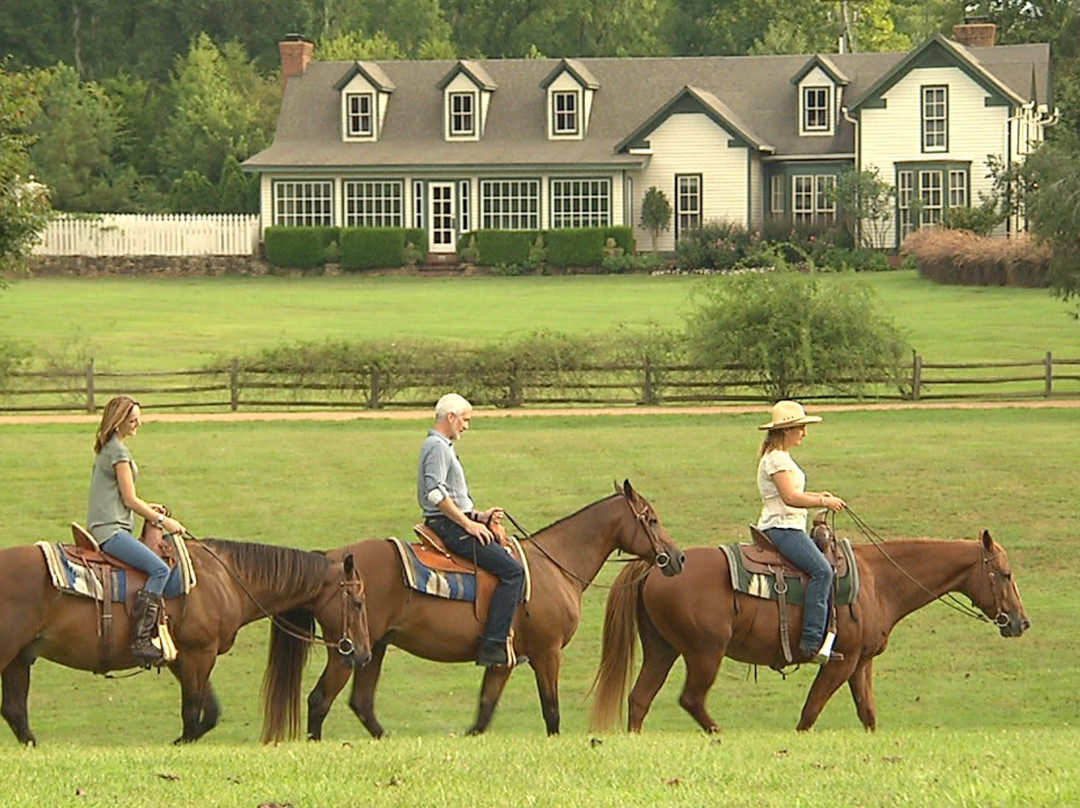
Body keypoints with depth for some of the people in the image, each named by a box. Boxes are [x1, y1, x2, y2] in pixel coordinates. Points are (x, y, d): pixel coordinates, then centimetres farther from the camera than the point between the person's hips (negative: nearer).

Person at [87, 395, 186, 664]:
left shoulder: (106, 448, 19)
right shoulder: (118, 451, -12)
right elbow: (130, 500, -12)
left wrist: (148, 508, 23)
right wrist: (162, 520, -2)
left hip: (103, 527, 11)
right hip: (111, 529, -11)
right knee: (160, 569, -23)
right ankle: (140, 640, -31)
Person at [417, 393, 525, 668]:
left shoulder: (443, 447, 22)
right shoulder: (436, 447, -12)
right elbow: (436, 495, -23)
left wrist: (478, 516, 13)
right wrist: (468, 524, -20)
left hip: (453, 524, 11)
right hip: (449, 528, -11)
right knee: (512, 570, -17)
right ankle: (492, 645, -22)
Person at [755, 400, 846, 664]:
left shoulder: (781, 457, 20)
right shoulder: (776, 458, -12)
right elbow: (790, 498, -21)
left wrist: (818, 496, 14)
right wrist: (824, 502, -15)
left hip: (791, 528, 11)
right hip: (782, 527, -11)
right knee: (822, 570, -24)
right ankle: (811, 642, -31)